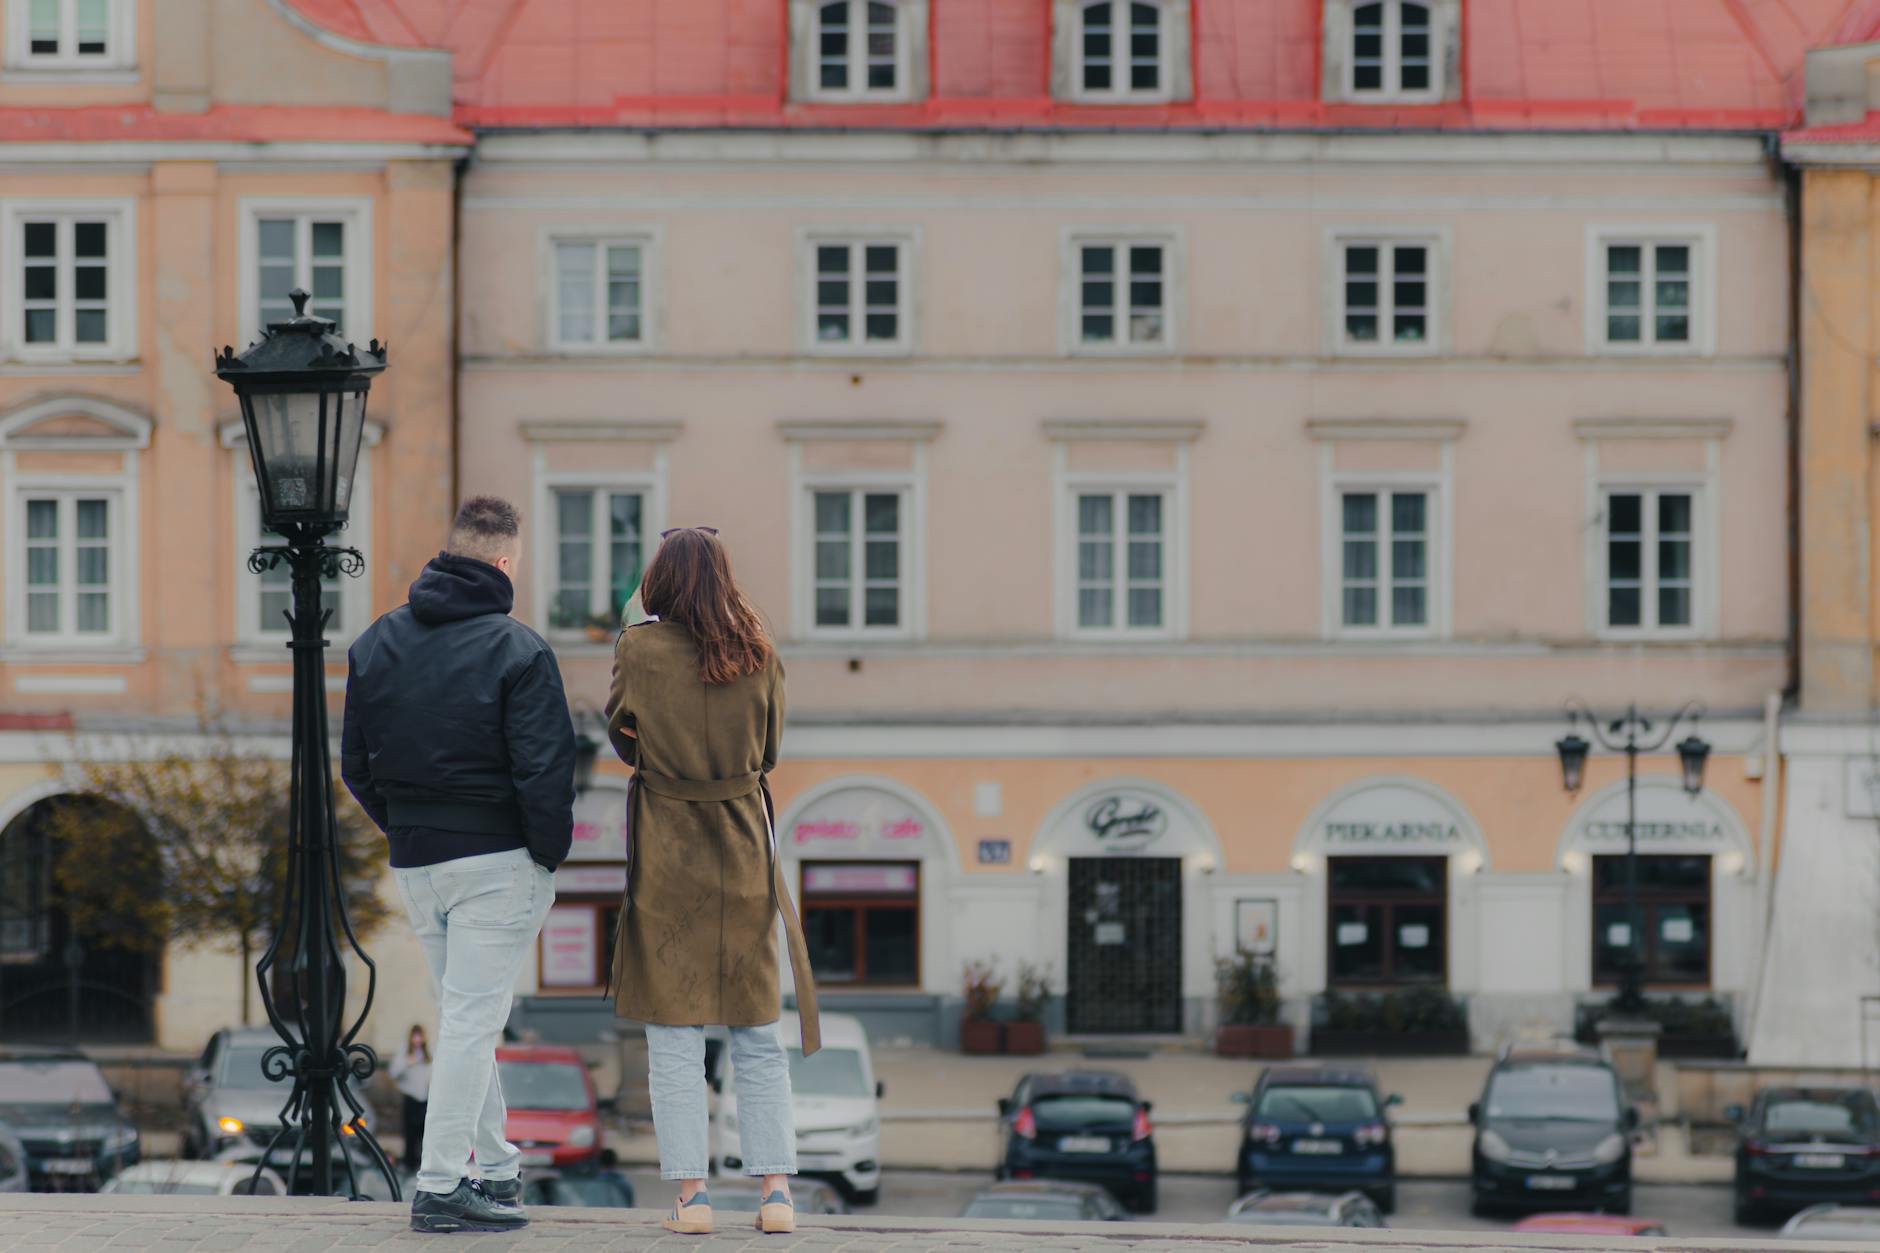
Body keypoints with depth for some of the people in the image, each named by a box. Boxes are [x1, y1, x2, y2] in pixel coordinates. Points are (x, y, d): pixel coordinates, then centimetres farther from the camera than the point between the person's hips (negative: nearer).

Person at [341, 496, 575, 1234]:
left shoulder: (374, 645, 7)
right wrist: (550, 855, -3)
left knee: (464, 1017, 18)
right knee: (472, 1020, -4)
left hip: (413, 863, 6)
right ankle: (440, 1187, -6)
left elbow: (356, 765, 11)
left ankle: (494, 1167, 24)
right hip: (497, 861, -6)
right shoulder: (517, 651, -12)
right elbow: (544, 770, -15)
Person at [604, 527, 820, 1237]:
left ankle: (690, 1194, -2)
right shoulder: (757, 654, 0)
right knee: (758, 1035, 9)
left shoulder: (639, 650, -7)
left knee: (673, 1037, 2)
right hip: (744, 851, 2)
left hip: (666, 857, -2)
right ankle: (776, 1191, 3)